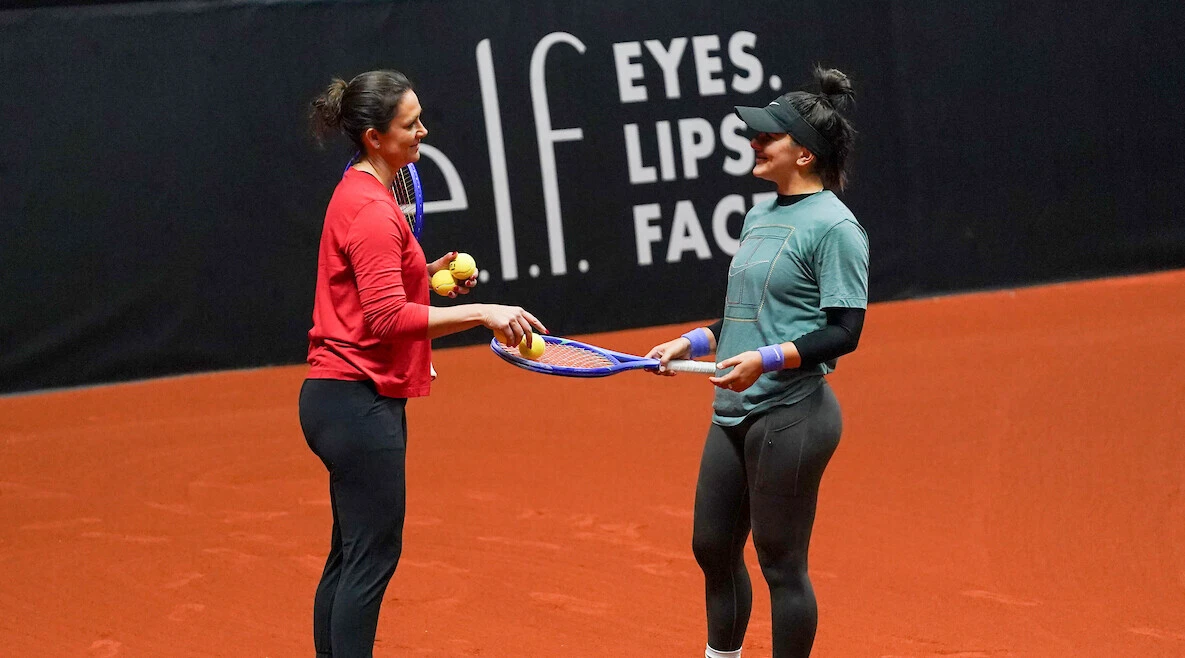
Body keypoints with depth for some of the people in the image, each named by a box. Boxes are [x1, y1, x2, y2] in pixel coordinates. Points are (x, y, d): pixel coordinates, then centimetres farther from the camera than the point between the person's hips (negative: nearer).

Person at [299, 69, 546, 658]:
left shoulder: (359, 195, 14)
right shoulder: (371, 211, -17)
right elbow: (389, 318, -24)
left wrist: (425, 275, 12)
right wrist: (481, 312, -25)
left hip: (341, 395, 10)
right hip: (359, 401, -10)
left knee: (350, 556, 13)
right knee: (373, 555, -8)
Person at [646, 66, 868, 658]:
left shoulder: (835, 226, -12)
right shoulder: (759, 216, 14)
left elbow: (844, 332, -16)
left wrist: (767, 359, -25)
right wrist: (693, 342, 12)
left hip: (791, 415, -9)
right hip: (733, 411, 9)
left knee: (781, 564, 0)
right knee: (713, 548, 15)